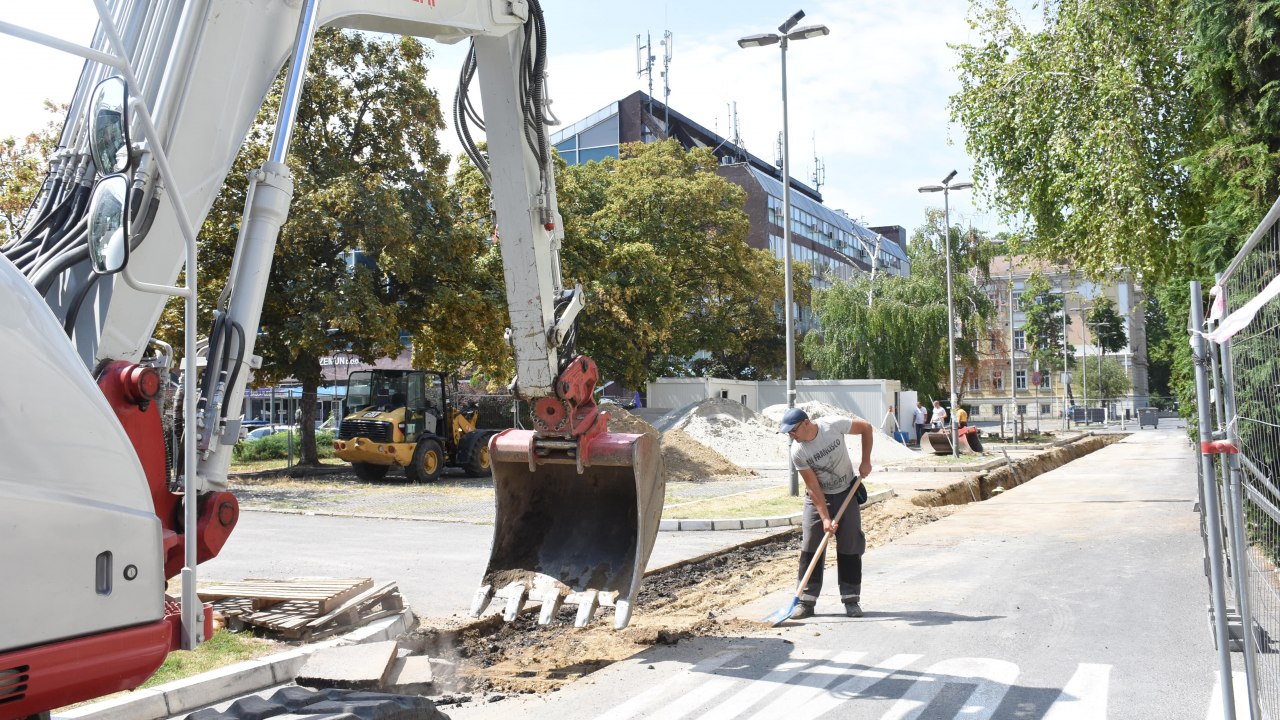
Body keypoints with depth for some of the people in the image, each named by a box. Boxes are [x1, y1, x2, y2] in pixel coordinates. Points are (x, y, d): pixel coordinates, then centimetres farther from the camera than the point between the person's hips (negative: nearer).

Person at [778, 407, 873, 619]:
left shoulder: (834, 425, -23)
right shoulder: (797, 452, -21)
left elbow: (866, 427, -5)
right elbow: (813, 487, -17)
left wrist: (866, 462, -8)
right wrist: (825, 518, -21)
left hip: (847, 493, 0)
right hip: (817, 498, 0)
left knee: (850, 547, 2)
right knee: (810, 548, -5)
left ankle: (851, 600, 10)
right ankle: (806, 601, 1)